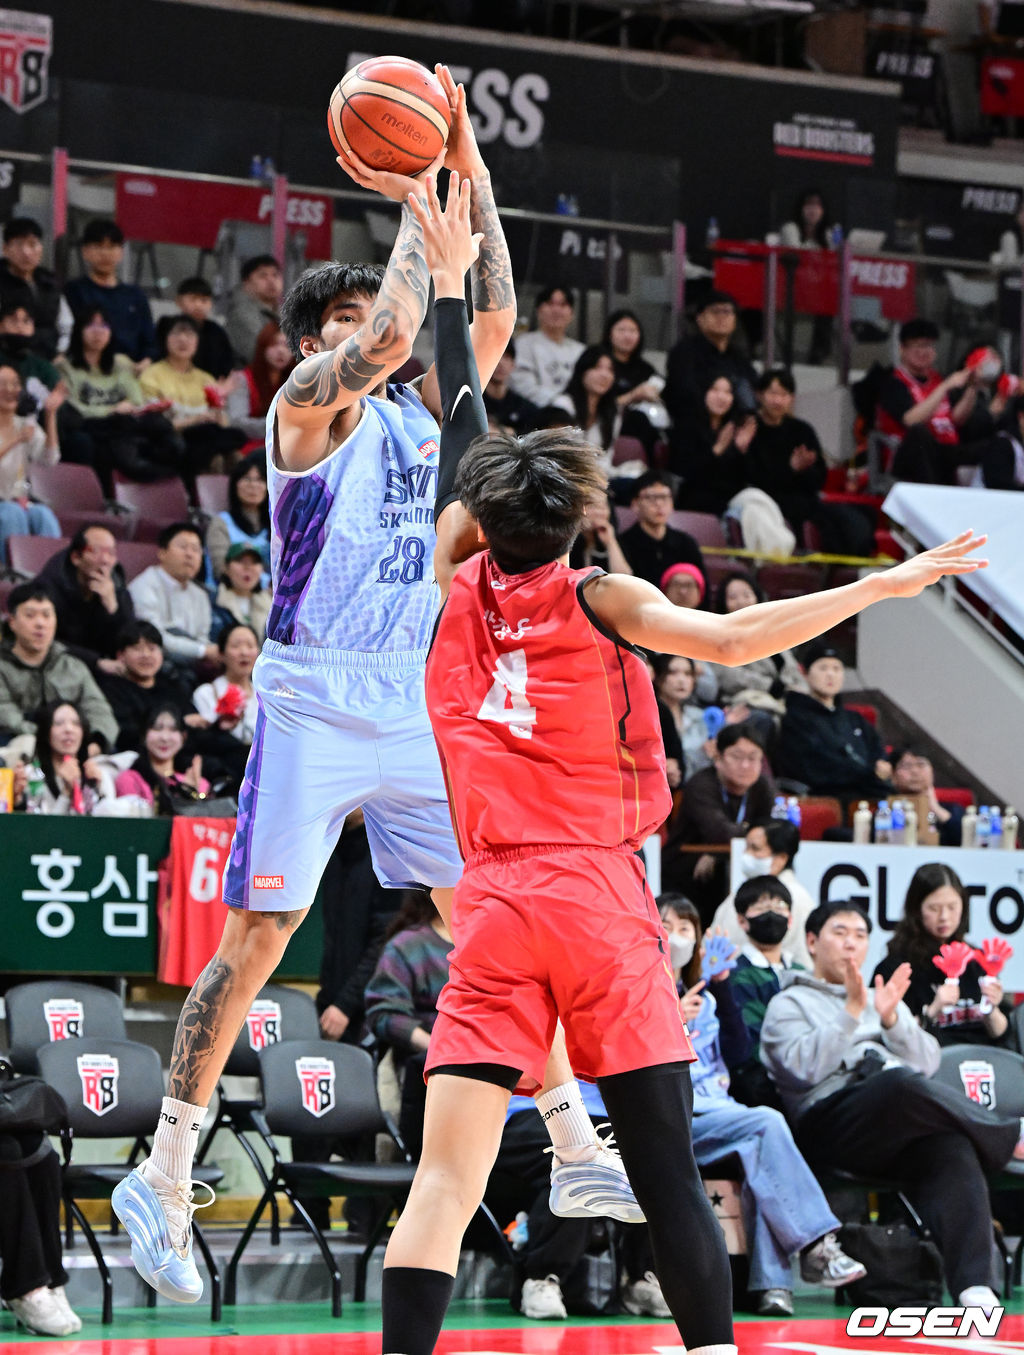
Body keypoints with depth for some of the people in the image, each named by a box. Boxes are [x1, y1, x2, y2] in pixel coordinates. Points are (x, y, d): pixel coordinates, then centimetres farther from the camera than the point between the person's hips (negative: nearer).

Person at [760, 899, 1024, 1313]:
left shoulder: (885, 999, 34)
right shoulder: (789, 1004, 19)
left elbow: (928, 1063, 17)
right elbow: (807, 1068, -2)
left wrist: (891, 1020, 1)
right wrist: (852, 1012, -9)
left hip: (907, 1121, 4)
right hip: (832, 1118, -4)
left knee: (952, 1147, -34)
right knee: (901, 1083, -38)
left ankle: (973, 1287, -49)